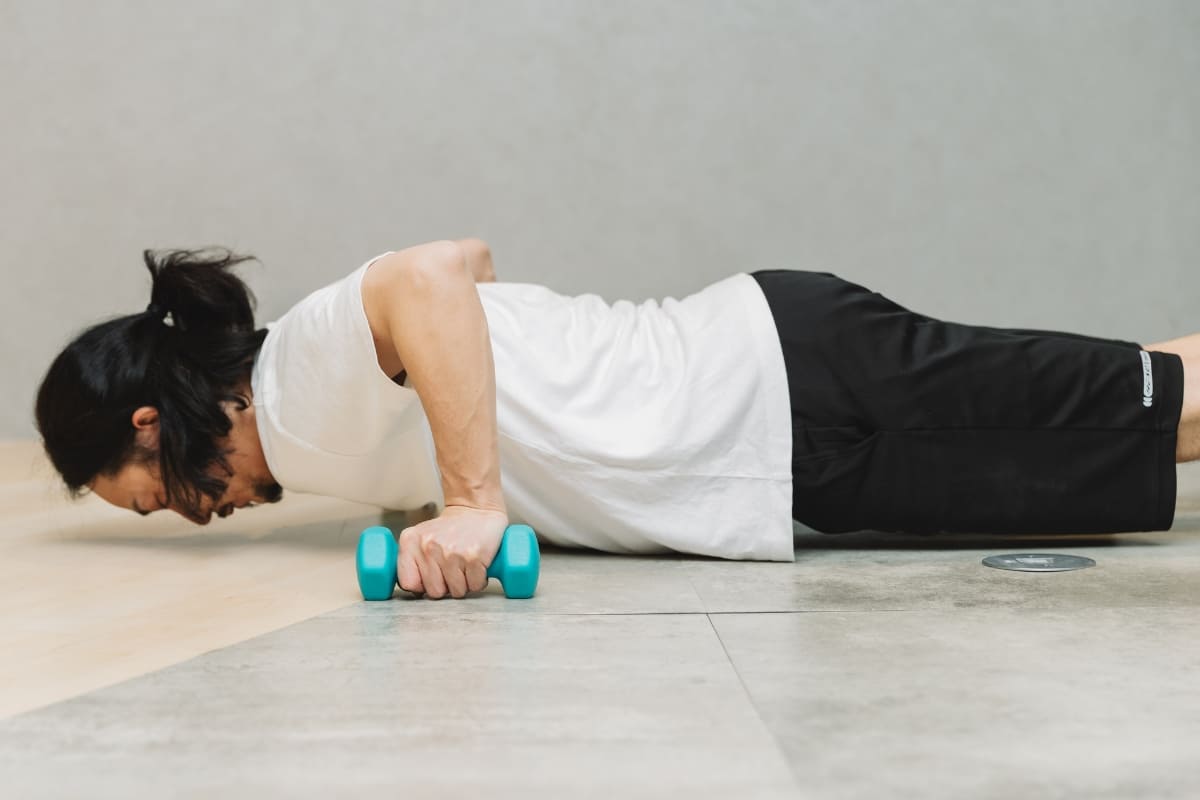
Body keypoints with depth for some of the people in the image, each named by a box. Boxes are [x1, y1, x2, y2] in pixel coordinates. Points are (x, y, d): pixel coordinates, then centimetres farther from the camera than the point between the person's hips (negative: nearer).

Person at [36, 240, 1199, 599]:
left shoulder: (302, 372, -13)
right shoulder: (326, 384, 13)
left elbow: (426, 279, -33)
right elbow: (468, 252, 27)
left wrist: (472, 502, -31)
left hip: (792, 399, -8)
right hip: (751, 362, 8)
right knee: (1104, 422, 15)